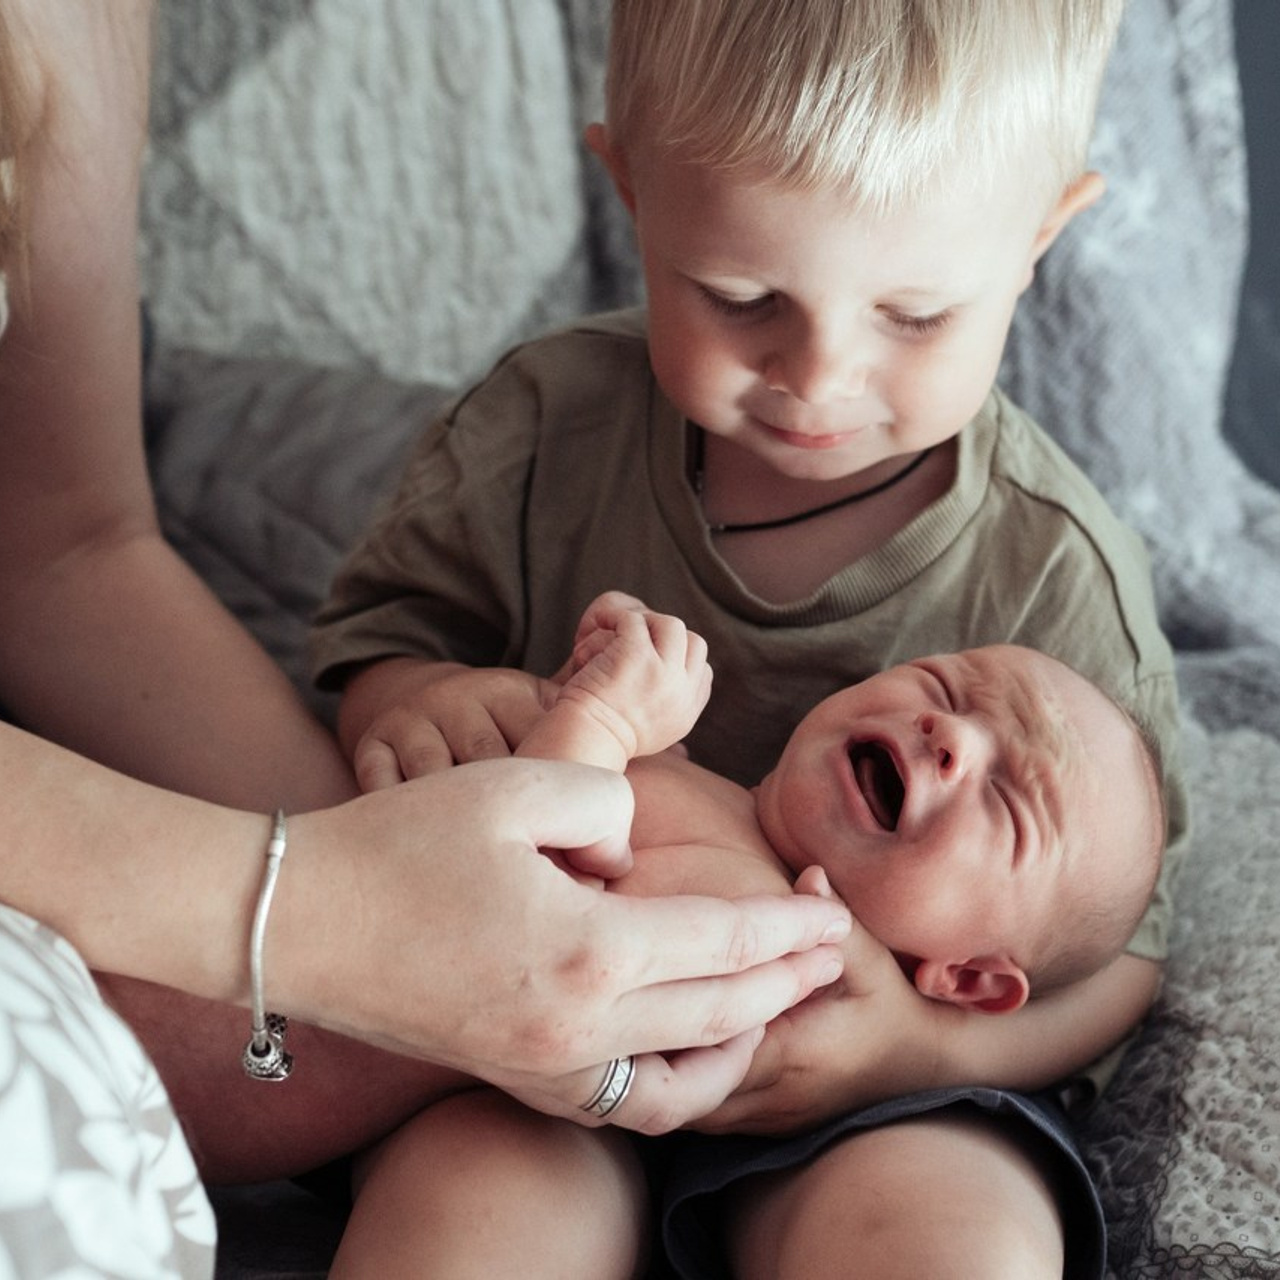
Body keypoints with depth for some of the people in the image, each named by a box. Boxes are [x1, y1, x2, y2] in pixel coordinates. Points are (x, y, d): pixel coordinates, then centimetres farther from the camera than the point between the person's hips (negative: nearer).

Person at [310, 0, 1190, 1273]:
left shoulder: (1055, 572, -13)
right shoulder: (548, 426, -8)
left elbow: (1117, 939, -7)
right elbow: (387, 619, 6)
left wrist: (922, 1046, -27)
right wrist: (407, 702, -20)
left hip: (861, 1088, -1)